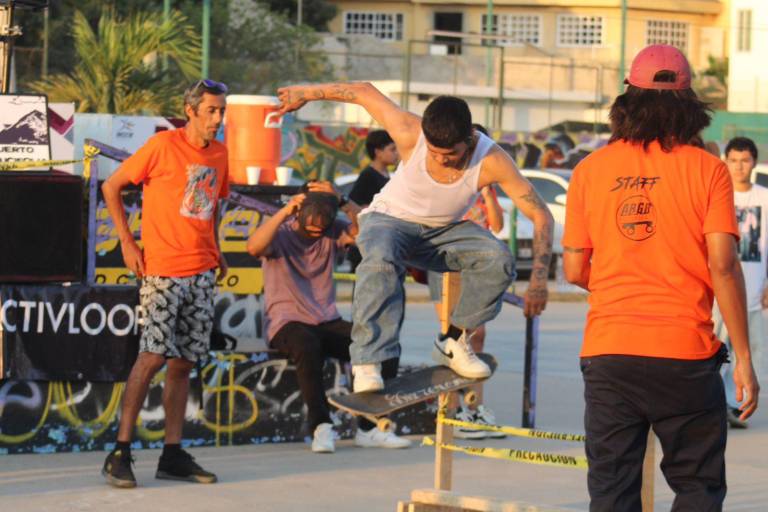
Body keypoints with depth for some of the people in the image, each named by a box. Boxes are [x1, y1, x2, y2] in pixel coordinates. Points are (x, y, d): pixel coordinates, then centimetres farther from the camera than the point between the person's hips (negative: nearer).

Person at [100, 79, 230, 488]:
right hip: (162, 270, -6)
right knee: (153, 356, -12)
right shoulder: (163, 145, -7)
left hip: (201, 274, 6)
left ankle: (173, 455, 11)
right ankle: (120, 452, -6)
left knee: (183, 362, 6)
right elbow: (111, 186, -1)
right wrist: (127, 241, -5)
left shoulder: (220, 154, 11)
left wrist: (215, 251, 14)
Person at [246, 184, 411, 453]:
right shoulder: (280, 232, -2)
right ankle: (321, 426, -30)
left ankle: (368, 428, -9)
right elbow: (254, 247, -24)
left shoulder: (332, 232, 8)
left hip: (328, 322, 4)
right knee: (307, 345, -41)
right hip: (287, 323, -4)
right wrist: (285, 212, -29)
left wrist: (342, 201, -21)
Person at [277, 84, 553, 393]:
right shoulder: (410, 135, -28)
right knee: (381, 259, -39)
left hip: (444, 230, 2)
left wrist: (538, 280, -32)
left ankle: (452, 342, -9)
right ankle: (367, 362, -41)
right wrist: (306, 93, 1)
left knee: (498, 261, -27)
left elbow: (541, 216, -22)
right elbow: (365, 92, -11)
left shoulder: (491, 161, -26)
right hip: (390, 219, -2)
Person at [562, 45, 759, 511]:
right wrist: (744, 358, -5)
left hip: (608, 352, 2)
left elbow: (575, 270, 6)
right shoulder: (707, 170, -3)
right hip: (685, 351, -2)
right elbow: (723, 266, -9)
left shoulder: (590, 170, 4)